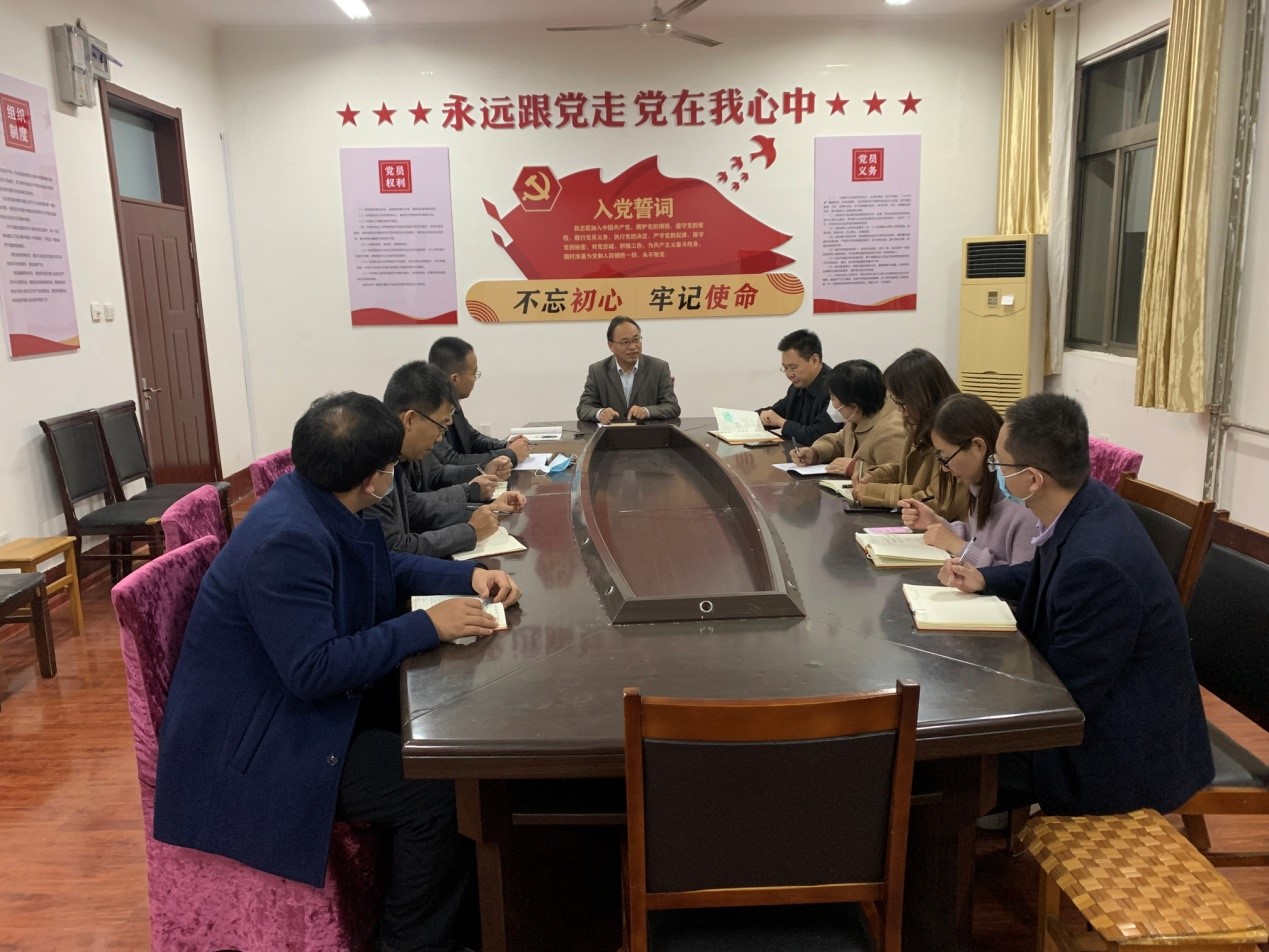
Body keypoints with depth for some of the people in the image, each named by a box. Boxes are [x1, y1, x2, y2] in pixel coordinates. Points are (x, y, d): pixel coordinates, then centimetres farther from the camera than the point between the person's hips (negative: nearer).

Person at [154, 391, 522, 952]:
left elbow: (386, 569, 13)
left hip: (296, 703, 10)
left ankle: (460, 906, 20)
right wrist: (427, 626, -27)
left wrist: (469, 577, -2)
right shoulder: (288, 538, -30)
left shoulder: (325, 504, -1)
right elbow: (314, 671, -31)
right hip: (255, 739, -10)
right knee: (440, 794, -18)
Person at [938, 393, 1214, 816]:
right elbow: (1050, 574, 16)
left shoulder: (1094, 562, -34)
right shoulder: (1088, 502, -7)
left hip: (1127, 754, -9)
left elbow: (1064, 696, -24)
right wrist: (984, 579, 2)